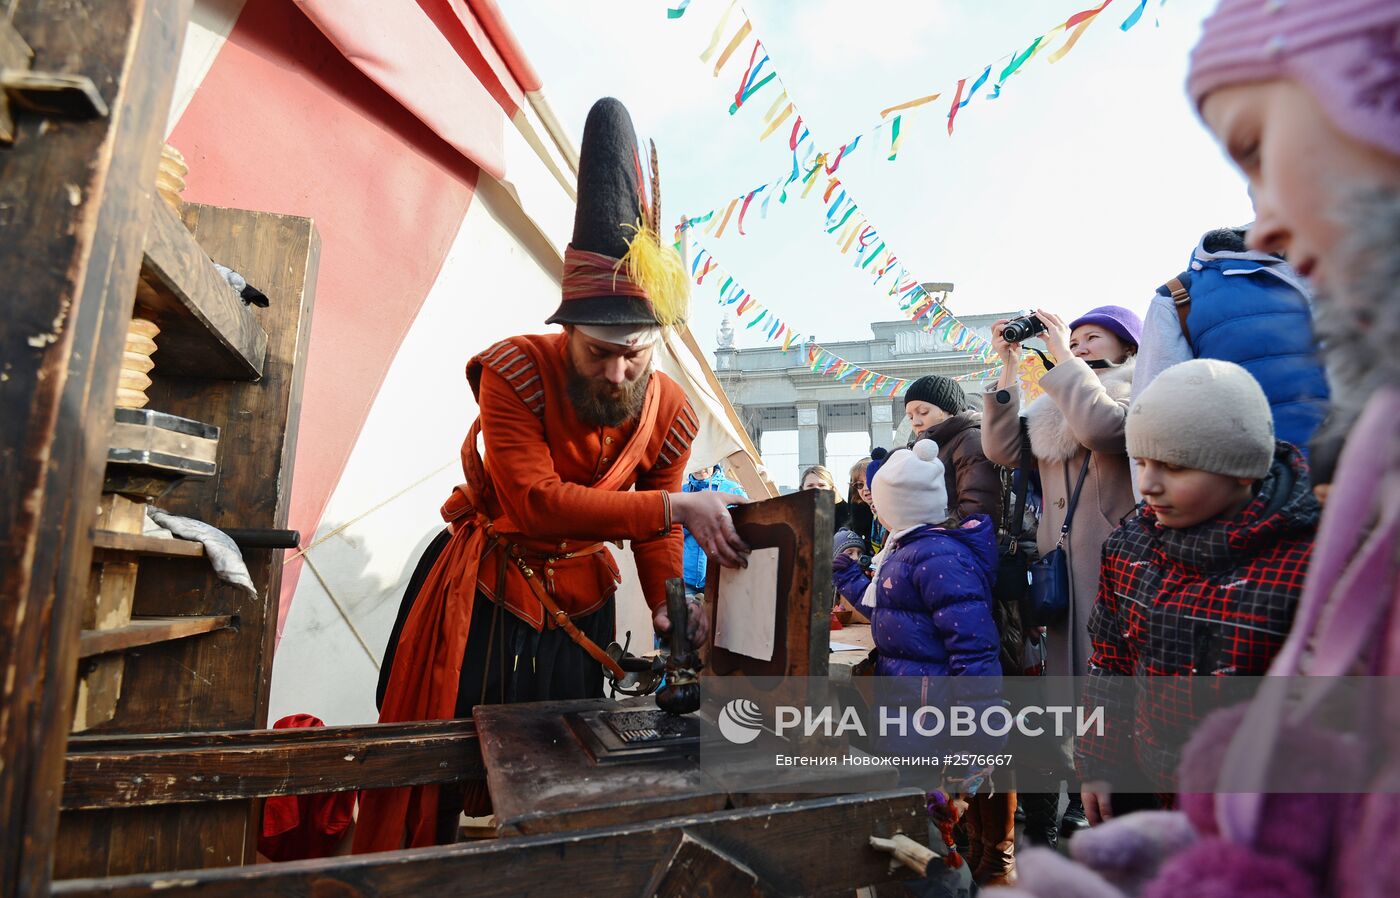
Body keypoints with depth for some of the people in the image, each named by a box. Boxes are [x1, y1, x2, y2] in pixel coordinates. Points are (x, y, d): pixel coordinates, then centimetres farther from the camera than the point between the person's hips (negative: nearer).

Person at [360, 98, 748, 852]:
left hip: (578, 593, 4)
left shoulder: (671, 414, -12)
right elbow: (536, 502, -34)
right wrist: (678, 508, -38)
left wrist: (667, 604, -16)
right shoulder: (516, 372, -24)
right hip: (482, 582, -3)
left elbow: (655, 527, 1)